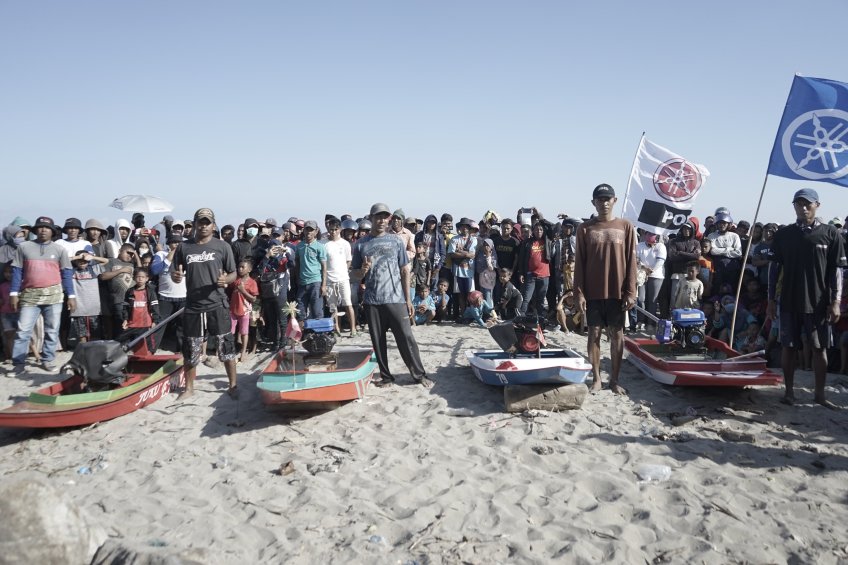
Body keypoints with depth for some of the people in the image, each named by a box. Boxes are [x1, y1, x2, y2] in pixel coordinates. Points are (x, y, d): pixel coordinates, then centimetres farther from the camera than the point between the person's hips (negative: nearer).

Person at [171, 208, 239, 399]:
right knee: (191, 349, 10)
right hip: (193, 306, 2)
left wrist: (226, 279, -18)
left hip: (218, 305, -2)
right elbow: (175, 275, 12)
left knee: (226, 347, 3)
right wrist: (175, 276, -12)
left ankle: (233, 385, 16)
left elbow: (233, 273, 4)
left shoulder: (223, 247, 1)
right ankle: (189, 387, 25)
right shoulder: (184, 247, 6)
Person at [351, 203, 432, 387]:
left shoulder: (396, 241, 4)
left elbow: (405, 271, 6)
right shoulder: (361, 244, 5)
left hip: (395, 299, -1)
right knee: (378, 341, 8)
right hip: (372, 301, 2)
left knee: (406, 338, -2)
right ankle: (386, 376, 20)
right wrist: (363, 270, -13)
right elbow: (356, 275, 11)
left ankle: (419, 375, 8)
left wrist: (408, 299, 2)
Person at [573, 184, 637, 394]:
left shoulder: (626, 227, 2)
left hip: (617, 292, 0)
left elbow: (631, 262, 1)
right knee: (594, 334, 5)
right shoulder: (585, 228, 2)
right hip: (593, 292, 0)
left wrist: (630, 292, -5)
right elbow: (579, 263, 0)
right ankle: (596, 378, 15)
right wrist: (579, 293, -6)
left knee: (617, 335, 6)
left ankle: (614, 379, 16)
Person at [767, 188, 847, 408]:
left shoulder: (830, 233, 0)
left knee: (820, 348, 6)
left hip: (819, 303, -1)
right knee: (789, 347, 5)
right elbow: (774, 267, 6)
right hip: (789, 302, 1)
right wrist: (771, 300, 3)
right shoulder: (783, 234, 4)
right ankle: (789, 391, 15)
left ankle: (820, 393, 17)